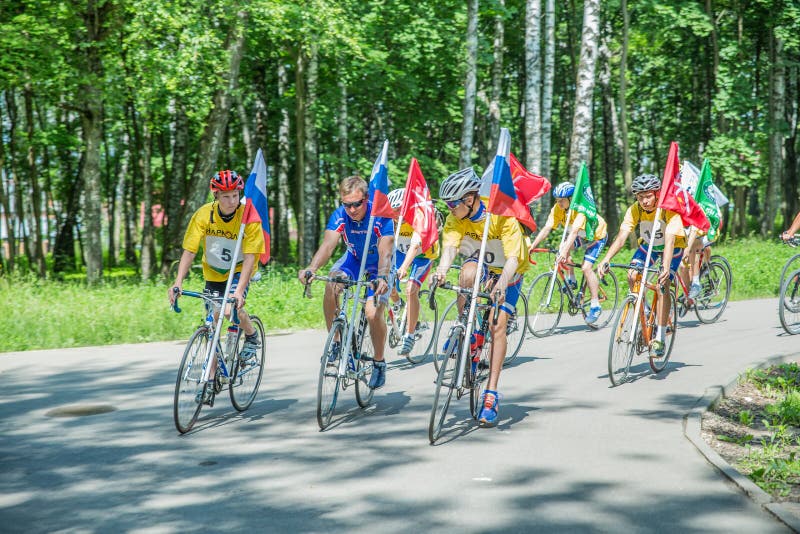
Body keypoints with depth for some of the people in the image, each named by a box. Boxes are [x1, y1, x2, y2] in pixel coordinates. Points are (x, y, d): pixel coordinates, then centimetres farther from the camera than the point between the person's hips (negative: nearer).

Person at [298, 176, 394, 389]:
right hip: (354, 258, 3)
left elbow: (385, 253, -38)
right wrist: (312, 268, -53)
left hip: (378, 265, -3)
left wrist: (382, 278, -58)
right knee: (331, 286, -28)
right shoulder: (339, 216, -22)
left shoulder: (381, 215, -30)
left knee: (373, 313, -21)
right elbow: (327, 245, -34)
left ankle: (379, 363, 3)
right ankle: (335, 342, -11)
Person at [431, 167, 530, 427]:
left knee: (498, 325, -15)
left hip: (507, 272, -3)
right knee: (468, 272, -35)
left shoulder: (502, 216, -31)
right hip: (480, 263, 3)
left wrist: (502, 283, -58)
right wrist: (442, 270, -56)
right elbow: (449, 247, -35)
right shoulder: (455, 219, -20)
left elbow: (513, 258, -40)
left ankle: (491, 395, -10)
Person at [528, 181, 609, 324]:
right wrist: (532, 246, -35)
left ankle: (595, 305, -12)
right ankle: (571, 280, 0)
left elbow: (574, 232, -46)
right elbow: (546, 228, -25)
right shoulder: (557, 208, -19)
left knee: (586, 267, -20)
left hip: (597, 235, -7)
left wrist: (564, 251, -58)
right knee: (562, 248, -19)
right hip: (581, 236, 7)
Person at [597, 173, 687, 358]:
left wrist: (665, 268, -58)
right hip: (648, 245, 4)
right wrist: (605, 260, -45)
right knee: (632, 276, -20)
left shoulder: (669, 209, -33)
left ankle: (660, 338, -19)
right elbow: (621, 237, -31)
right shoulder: (634, 210, -23)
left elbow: (670, 241, -44)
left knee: (663, 284, -22)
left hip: (673, 247, -4)